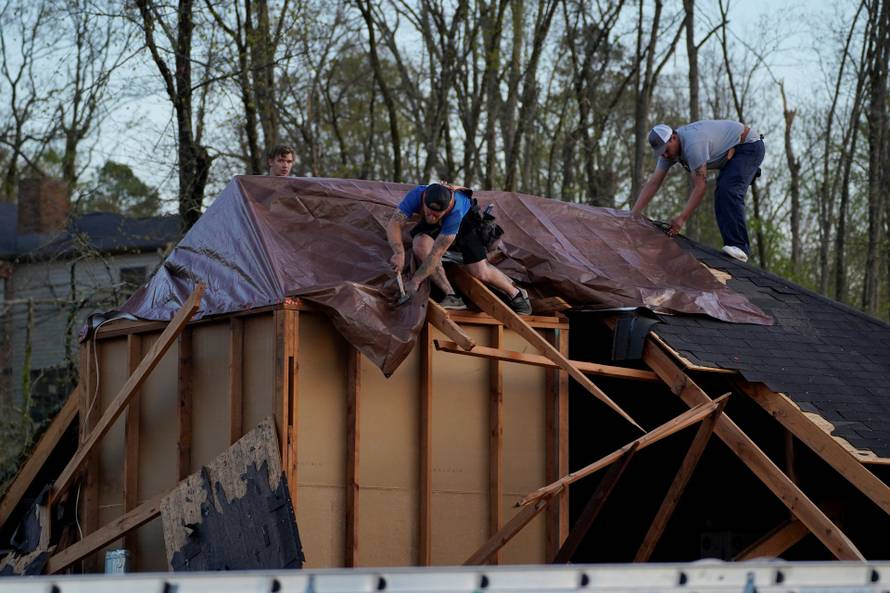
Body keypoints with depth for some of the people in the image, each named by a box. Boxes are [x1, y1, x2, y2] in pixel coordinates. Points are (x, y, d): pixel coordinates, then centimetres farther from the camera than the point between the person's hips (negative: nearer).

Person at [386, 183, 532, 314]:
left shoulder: (455, 211, -45)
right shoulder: (416, 195, -39)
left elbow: (437, 252, -43)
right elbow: (394, 224, -43)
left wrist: (415, 281, -43)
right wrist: (399, 252, -61)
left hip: (465, 222, -3)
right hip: (431, 228, 3)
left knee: (481, 273, -10)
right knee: (421, 246, -30)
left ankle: (516, 293, 20)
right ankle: (452, 297, -20)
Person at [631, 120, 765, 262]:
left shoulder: (692, 144, -34)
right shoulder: (668, 146, -6)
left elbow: (700, 186, -34)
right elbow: (653, 183, -6)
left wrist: (682, 218, -36)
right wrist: (633, 215, -12)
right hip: (731, 152, 10)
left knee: (728, 191, -25)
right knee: (721, 196, 3)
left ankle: (739, 247, -31)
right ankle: (733, 248, 3)